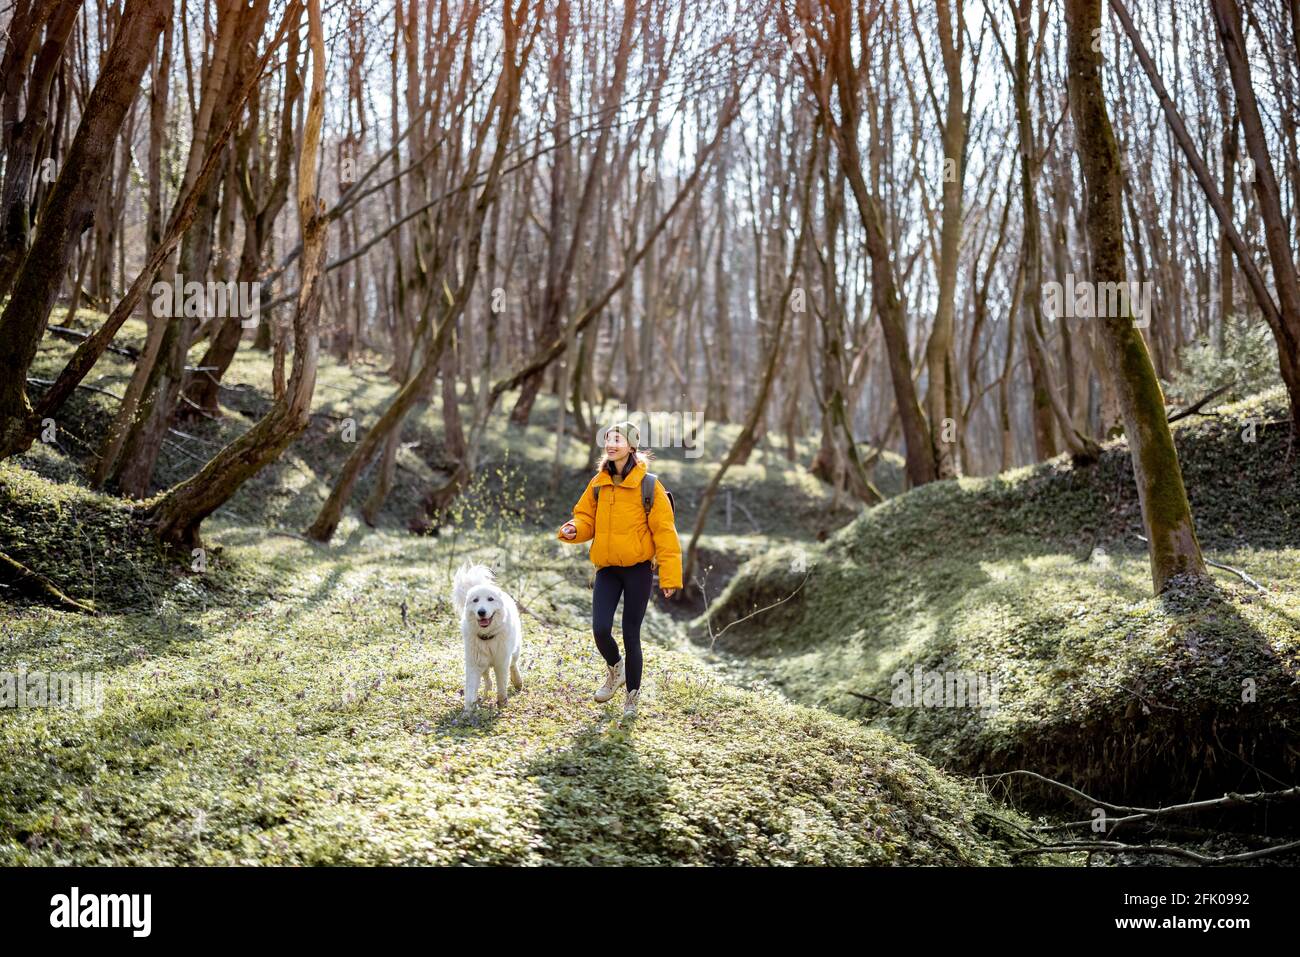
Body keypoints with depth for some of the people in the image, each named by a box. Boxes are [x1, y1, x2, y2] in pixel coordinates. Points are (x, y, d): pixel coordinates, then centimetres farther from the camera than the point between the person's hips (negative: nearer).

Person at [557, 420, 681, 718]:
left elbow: (664, 532, -8)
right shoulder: (598, 483, 5)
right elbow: (587, 517, 13)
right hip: (607, 569, 3)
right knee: (600, 629, -8)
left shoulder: (649, 486, -9)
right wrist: (574, 529, -12)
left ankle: (632, 696, 22)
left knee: (630, 635, 2)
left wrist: (669, 577, -12)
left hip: (638, 569, -3)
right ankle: (615, 669, 25)